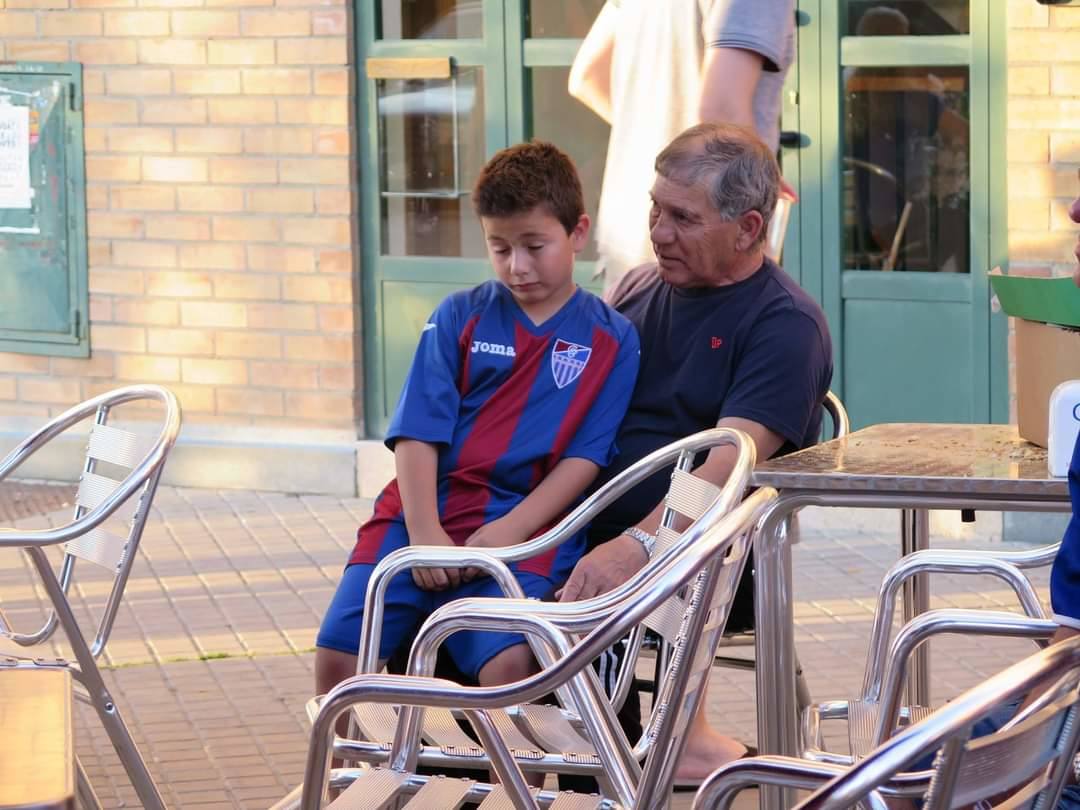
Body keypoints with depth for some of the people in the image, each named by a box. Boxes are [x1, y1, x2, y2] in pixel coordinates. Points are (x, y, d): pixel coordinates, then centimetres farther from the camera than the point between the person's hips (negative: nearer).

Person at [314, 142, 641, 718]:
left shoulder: (610, 339, 8)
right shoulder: (459, 317, 11)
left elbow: (586, 457, 1)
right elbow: (418, 433, 4)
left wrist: (508, 531, -12)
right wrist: (425, 533, -11)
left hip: (522, 526, -2)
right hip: (423, 515, 3)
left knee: (507, 661, -29)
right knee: (337, 653, -13)